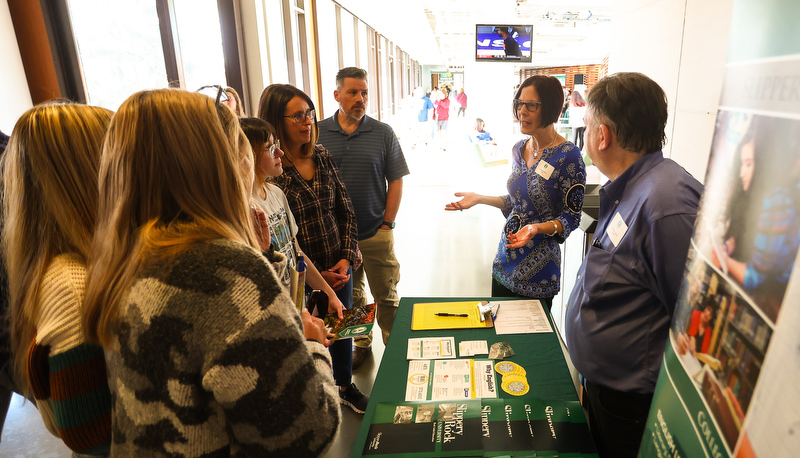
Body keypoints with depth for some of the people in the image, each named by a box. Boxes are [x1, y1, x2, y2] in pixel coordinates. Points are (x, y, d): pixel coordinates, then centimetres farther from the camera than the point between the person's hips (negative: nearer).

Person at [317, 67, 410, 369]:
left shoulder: (383, 133, -1)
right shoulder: (318, 133, 0)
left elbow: (396, 181, 1)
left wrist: (387, 223, -5)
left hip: (376, 233, -1)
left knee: (386, 296, 9)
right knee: (349, 296, 17)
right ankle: (361, 344, 37)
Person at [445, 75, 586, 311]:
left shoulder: (568, 156, -17)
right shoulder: (519, 149, 4)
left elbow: (571, 218, -12)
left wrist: (536, 228, -29)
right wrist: (480, 198, 4)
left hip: (538, 271, -6)